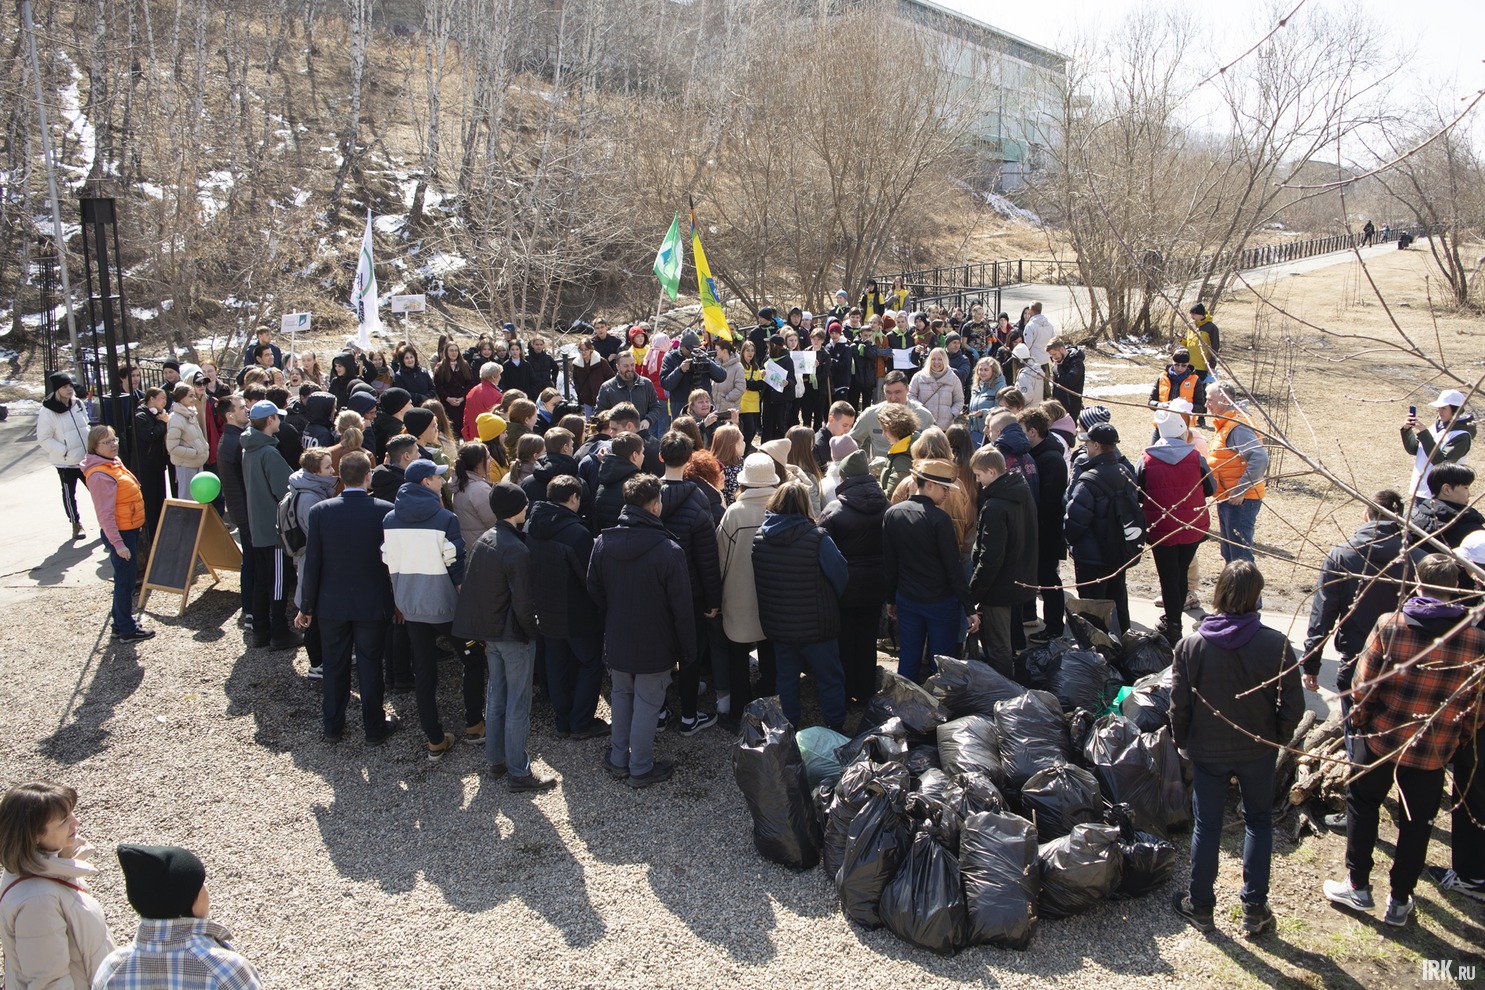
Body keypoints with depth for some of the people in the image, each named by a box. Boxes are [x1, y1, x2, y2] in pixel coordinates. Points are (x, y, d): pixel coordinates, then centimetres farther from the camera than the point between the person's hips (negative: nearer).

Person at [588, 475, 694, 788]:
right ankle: (641, 768, 21)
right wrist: (687, 650, -4)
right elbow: (682, 608, -16)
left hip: (616, 642, 5)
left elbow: (594, 592, 5)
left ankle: (618, 760, 33)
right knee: (647, 704, 9)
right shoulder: (669, 550, -22)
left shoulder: (602, 542, -7)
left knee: (622, 696, 22)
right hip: (654, 645, -5)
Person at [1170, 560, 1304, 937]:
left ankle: (1200, 904, 28)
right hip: (1258, 751, 0)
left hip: (1207, 752, 0)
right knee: (1258, 822, 20)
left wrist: (1183, 743, 8)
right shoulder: (1276, 644, -18)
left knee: (1206, 826, 15)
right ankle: (1254, 908, 23)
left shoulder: (1191, 645, -18)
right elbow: (1293, 705, -9)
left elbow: (1179, 707, -10)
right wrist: (1277, 739, 9)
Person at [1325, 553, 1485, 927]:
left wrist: (1360, 721, 7)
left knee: (1362, 805, 21)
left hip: (1381, 740, -1)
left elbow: (1363, 685, -12)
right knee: (1416, 824, 17)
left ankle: (1358, 886, 29)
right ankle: (1399, 901, 29)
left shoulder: (1390, 625, -17)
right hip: (1434, 752, 1)